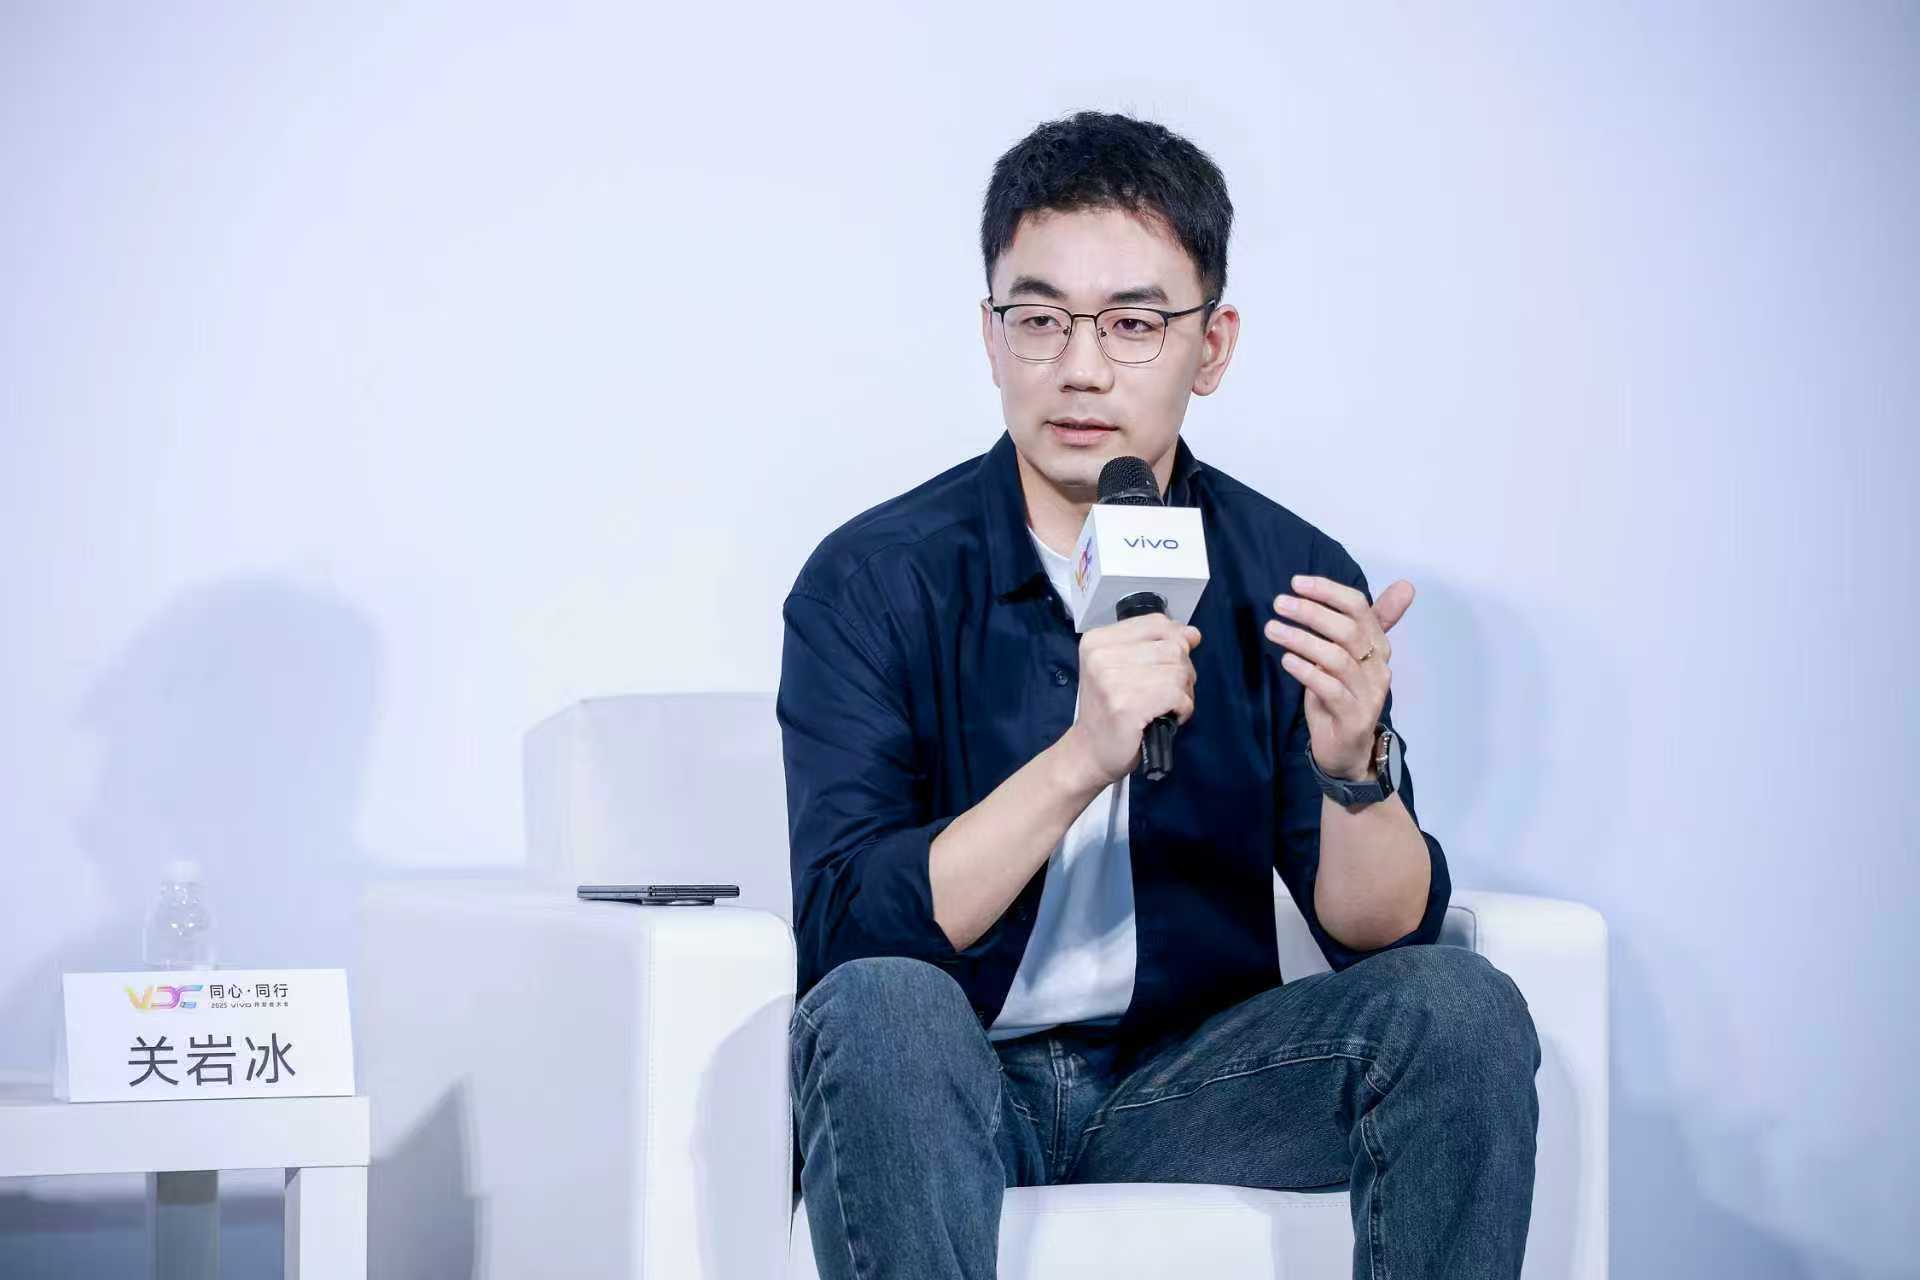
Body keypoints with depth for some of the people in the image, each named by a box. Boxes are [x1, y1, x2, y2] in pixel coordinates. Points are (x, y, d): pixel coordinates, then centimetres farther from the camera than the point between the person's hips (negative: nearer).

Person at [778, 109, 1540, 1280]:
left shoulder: (1293, 579, 0)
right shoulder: (872, 580, -7)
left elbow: (1382, 934, -4)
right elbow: (843, 929, -18)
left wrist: (1355, 770, -26)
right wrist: (1081, 758, -31)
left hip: (1188, 1082, 3)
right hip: (952, 1093, -2)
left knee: (1462, 1007, -21)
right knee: (882, 1006, -34)